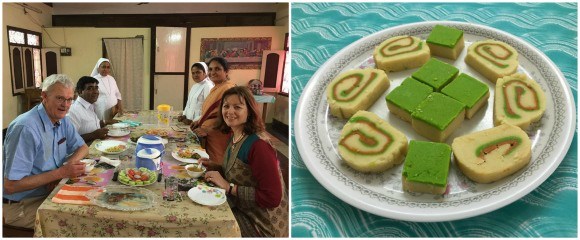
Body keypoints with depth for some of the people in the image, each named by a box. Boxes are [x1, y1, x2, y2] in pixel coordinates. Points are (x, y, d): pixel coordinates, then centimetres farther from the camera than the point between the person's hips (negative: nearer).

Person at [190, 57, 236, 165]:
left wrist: (208, 130, -23)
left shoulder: (228, 89, -19)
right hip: (209, 138, 9)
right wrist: (200, 121, 12)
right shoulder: (215, 88, 12)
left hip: (219, 139, -9)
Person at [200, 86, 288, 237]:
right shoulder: (234, 138, 2)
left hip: (263, 226, -8)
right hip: (241, 214, 8)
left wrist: (228, 187, -24)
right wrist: (216, 168, -1)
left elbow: (272, 198, -27)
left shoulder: (258, 145, -25)